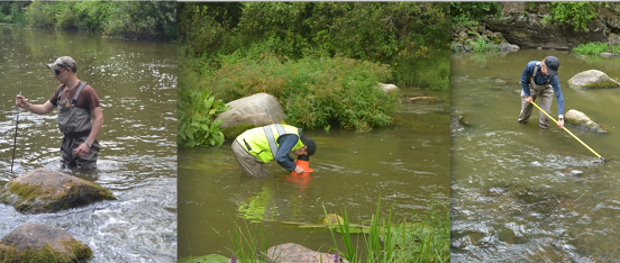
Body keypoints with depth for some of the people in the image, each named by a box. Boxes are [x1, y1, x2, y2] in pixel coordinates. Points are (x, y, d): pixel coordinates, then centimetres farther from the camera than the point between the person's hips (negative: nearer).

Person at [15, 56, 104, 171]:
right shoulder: (61, 89, 8)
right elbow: (45, 109, 15)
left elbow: (99, 118, -19)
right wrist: (27, 105, -5)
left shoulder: (86, 91, -16)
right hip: (67, 140, 7)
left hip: (82, 142, -7)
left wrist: (88, 143, -25)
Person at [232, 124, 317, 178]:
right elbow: (280, 158, -21)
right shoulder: (293, 137, -14)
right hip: (245, 150, -10)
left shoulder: (290, 131, 15)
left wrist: (293, 161, 24)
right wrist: (294, 168, -7)